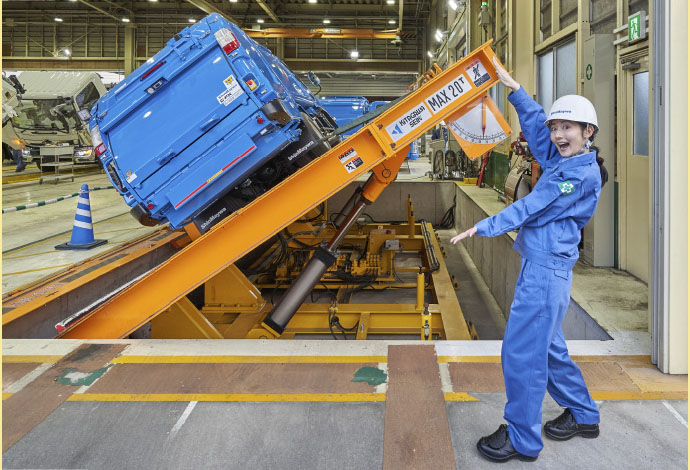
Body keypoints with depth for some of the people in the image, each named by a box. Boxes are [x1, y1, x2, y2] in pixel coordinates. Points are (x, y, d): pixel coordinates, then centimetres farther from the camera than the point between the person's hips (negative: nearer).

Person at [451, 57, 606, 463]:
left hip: (548, 267, -10)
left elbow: (534, 206, -18)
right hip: (541, 265, 10)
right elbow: (535, 121, 23)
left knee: (522, 351, -7)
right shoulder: (561, 160, 12)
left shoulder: (583, 172, -14)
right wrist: (513, 87, 20)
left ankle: (523, 441, 5)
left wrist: (485, 227, -18)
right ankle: (583, 416, 35)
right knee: (546, 346, 20)